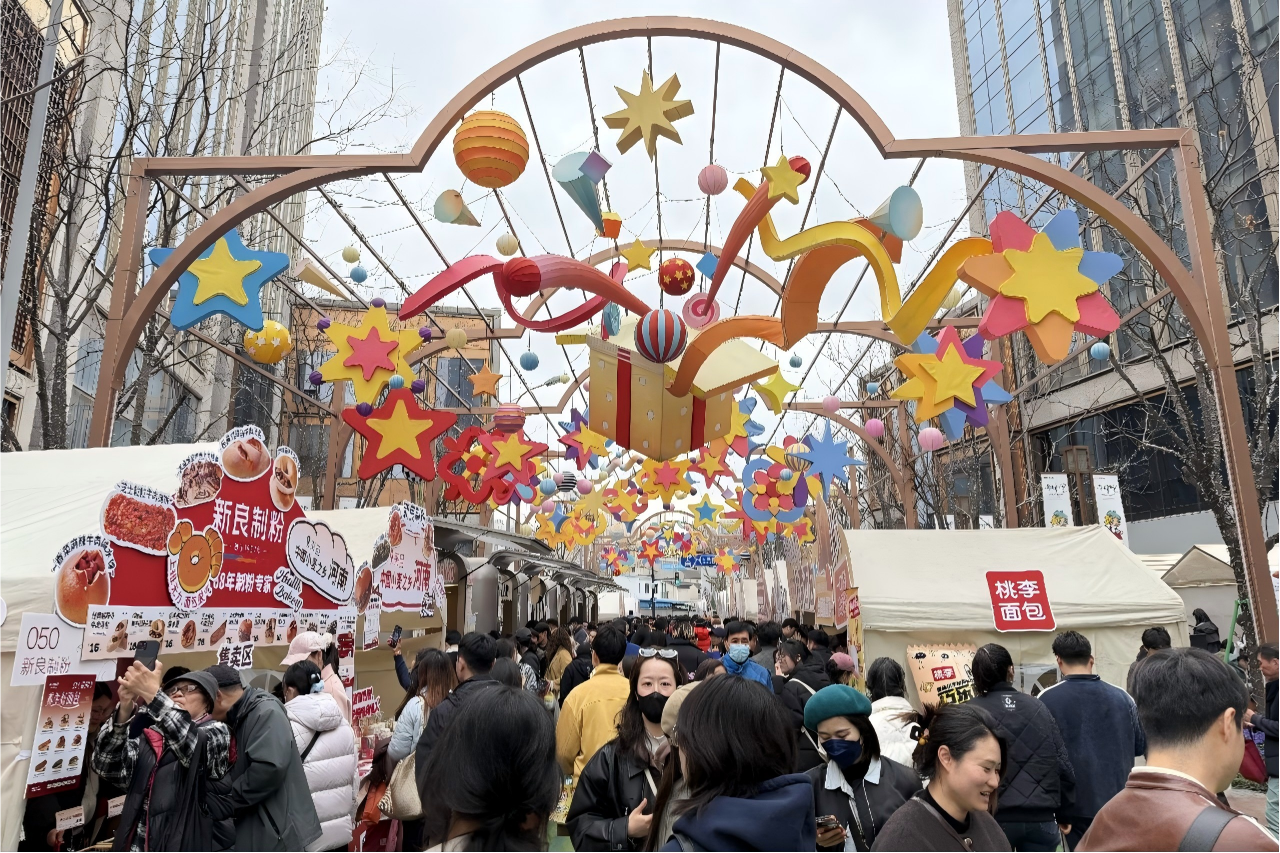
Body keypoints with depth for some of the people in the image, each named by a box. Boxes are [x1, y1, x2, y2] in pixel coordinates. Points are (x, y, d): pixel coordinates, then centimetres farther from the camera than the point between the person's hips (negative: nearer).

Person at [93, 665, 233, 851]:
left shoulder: (216, 733, -1)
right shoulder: (148, 735, 10)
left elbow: (197, 746, -23)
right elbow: (106, 766, -6)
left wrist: (153, 694, -30)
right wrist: (124, 710, -20)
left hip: (191, 843, -3)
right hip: (141, 843, 4)